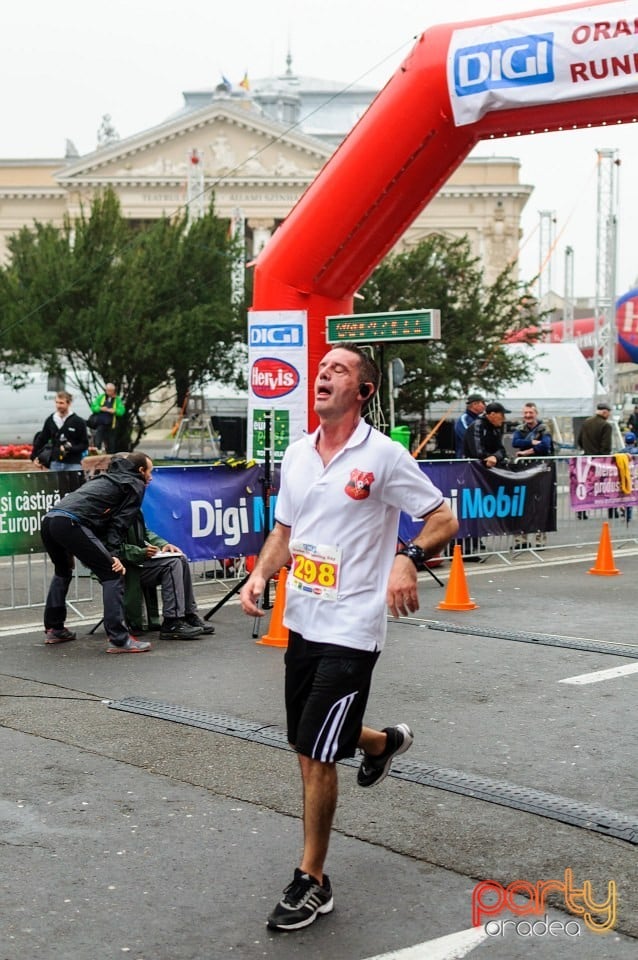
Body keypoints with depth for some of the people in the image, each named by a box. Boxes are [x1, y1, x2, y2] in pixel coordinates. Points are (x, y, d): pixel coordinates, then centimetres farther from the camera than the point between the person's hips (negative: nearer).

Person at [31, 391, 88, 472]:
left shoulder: (78, 421, -6)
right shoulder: (50, 420, 4)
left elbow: (84, 444, -3)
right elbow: (41, 439, 14)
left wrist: (70, 449, -18)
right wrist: (34, 456, 9)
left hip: (73, 464, -3)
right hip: (55, 463, 3)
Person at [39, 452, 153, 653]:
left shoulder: (107, 478, 36)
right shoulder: (135, 485, 13)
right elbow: (120, 522, 1)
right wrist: (112, 553, -3)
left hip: (49, 518, 9)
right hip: (71, 523, -9)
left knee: (62, 572, 32)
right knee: (112, 575, -6)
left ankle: (53, 629, 35)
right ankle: (118, 640, -13)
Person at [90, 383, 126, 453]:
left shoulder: (118, 400, 5)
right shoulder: (100, 397, 8)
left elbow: (122, 411, -5)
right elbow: (93, 407, 2)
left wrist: (114, 411, -22)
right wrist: (101, 409, -15)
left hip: (111, 426, 1)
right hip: (100, 424, 0)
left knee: (111, 445, 8)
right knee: (97, 443, -12)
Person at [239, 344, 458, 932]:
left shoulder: (383, 455, -11)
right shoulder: (297, 454, 8)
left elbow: (444, 519, -7)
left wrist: (408, 559, -26)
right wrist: (261, 575, 1)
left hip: (351, 629, -7)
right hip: (301, 623, 7)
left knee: (315, 756, -6)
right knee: (308, 746, 17)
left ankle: (313, 883, 11)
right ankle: (384, 742, 49)